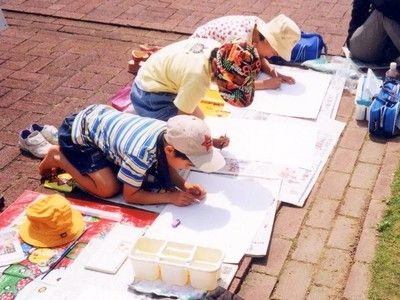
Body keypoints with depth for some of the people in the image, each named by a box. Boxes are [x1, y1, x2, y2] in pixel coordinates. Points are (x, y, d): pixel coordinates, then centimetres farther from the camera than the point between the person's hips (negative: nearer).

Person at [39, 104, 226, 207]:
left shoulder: (170, 133, -18)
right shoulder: (141, 153, -38)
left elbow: (167, 166, 2)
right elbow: (130, 195, -22)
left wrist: (184, 185, -16)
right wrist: (171, 197, -27)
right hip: (78, 133, -7)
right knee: (109, 189, -15)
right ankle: (59, 158, 4)